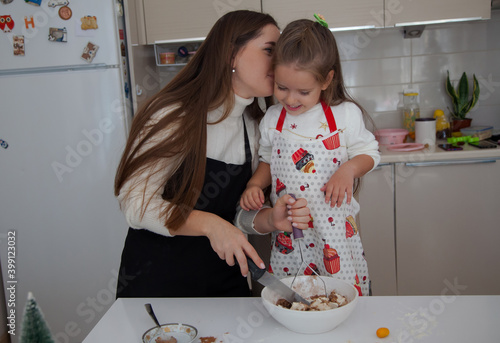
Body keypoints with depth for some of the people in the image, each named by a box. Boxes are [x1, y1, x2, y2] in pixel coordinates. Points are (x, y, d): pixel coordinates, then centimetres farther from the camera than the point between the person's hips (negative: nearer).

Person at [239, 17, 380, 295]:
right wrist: (254, 186, -3)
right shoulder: (272, 120, 2)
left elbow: (370, 152, 3)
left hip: (335, 228, -2)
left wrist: (349, 169, -17)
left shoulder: (346, 114, -6)